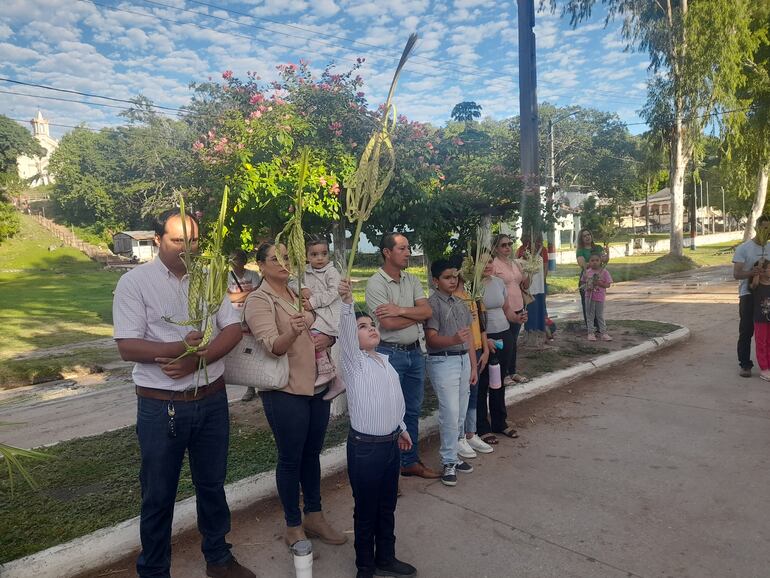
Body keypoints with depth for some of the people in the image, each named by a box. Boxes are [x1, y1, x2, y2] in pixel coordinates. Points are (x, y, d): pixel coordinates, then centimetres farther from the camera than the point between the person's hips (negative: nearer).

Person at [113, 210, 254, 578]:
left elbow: (232, 330, -1)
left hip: (212, 400, 4)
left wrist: (196, 360, -16)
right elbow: (127, 347, -14)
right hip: (161, 406, -4)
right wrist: (180, 347, -29)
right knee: (158, 495, 11)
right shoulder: (135, 282, -8)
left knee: (212, 484, 19)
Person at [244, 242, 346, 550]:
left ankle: (314, 516, 31)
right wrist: (292, 332, -43)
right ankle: (293, 527, 21)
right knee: (291, 459, 5)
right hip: (285, 391, -6)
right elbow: (273, 346, -24)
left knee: (312, 454, 16)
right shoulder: (259, 300, -11)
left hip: (317, 386, 7)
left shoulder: (299, 293, 11)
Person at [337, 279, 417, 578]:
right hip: (365, 447, -7)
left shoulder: (385, 362, 10)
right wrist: (347, 303, -45)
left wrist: (402, 428, 26)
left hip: (391, 443, 7)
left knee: (387, 507, 20)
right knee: (366, 511, 9)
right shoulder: (354, 361, -11)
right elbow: (345, 331, -30)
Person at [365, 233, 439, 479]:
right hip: (390, 354, -6)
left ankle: (410, 461, 30)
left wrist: (401, 310, -16)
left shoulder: (412, 280, 8)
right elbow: (388, 323, -20)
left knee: (413, 410, 15)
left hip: (414, 352, 7)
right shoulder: (376, 283, -12)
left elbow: (427, 311, -3)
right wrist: (416, 314, -7)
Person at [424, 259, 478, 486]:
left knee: (461, 412, 11)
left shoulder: (460, 303, 14)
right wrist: (454, 340, -32)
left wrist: (473, 366, 12)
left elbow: (469, 336, 15)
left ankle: (453, 455, 24)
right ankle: (448, 463, 5)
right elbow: (431, 339, -15)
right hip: (443, 361, -7)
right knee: (450, 413, -7)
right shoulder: (432, 303, -9)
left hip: (464, 359, 7)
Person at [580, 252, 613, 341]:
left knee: (600, 315, 9)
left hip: (600, 297, -2)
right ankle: (590, 333, 14)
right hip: (589, 297, 2)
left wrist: (600, 283, -23)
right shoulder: (587, 272, 0)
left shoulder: (604, 272, -6)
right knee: (590, 315, 7)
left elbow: (608, 284, -6)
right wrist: (586, 287, -10)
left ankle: (603, 333, 18)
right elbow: (582, 282, 10)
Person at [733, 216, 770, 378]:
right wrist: (751, 272, -30)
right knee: (746, 331, -1)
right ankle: (745, 365, 7)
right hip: (748, 295, -4)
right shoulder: (743, 248, -4)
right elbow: (736, 274, -11)